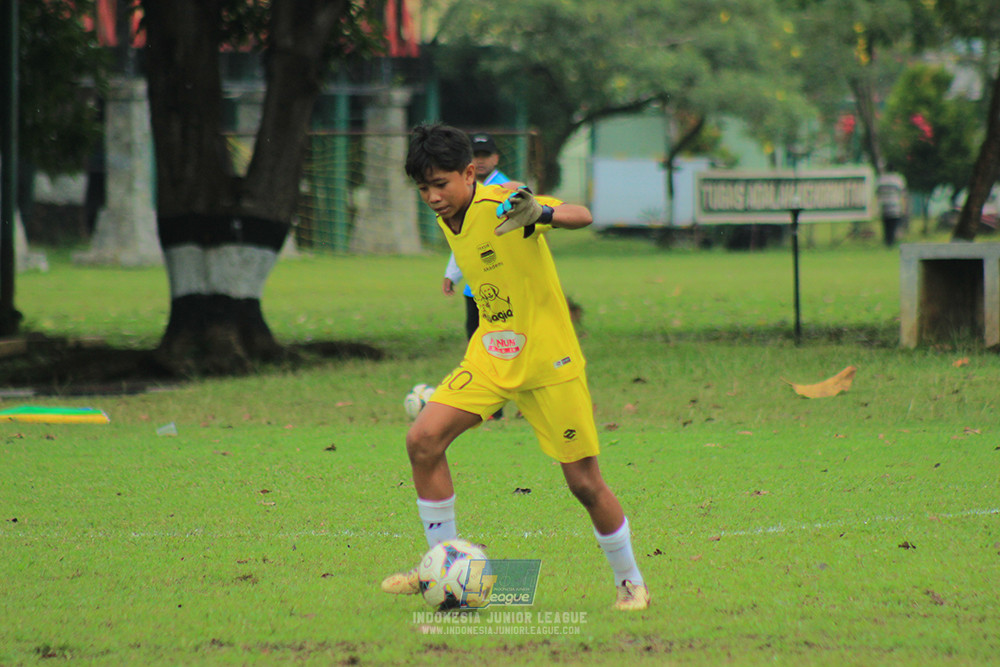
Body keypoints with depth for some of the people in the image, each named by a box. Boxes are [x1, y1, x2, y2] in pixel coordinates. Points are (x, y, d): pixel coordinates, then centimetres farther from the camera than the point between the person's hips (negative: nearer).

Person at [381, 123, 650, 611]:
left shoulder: (502, 204, -19)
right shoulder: (447, 220, 3)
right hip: (490, 358, 6)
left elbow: (582, 217, -35)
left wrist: (541, 214, -55)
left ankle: (631, 583, 20)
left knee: (584, 483, -1)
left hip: (549, 360, -6)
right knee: (423, 440, -12)